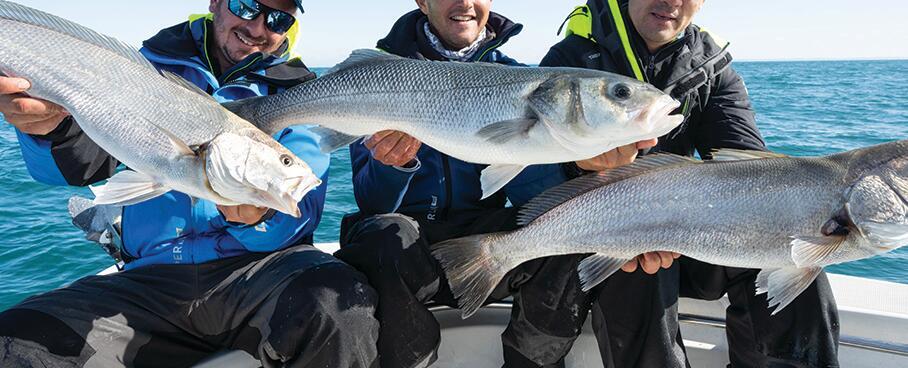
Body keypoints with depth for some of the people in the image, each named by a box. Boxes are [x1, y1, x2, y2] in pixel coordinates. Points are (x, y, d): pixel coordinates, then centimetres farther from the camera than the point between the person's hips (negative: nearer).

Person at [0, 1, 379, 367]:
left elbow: (302, 213, -2)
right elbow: (81, 165, 2)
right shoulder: (154, 65, 13)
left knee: (340, 303, -35)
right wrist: (54, 124, -22)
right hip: (151, 277, 3)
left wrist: (260, 218, -26)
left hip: (261, 266, -2)